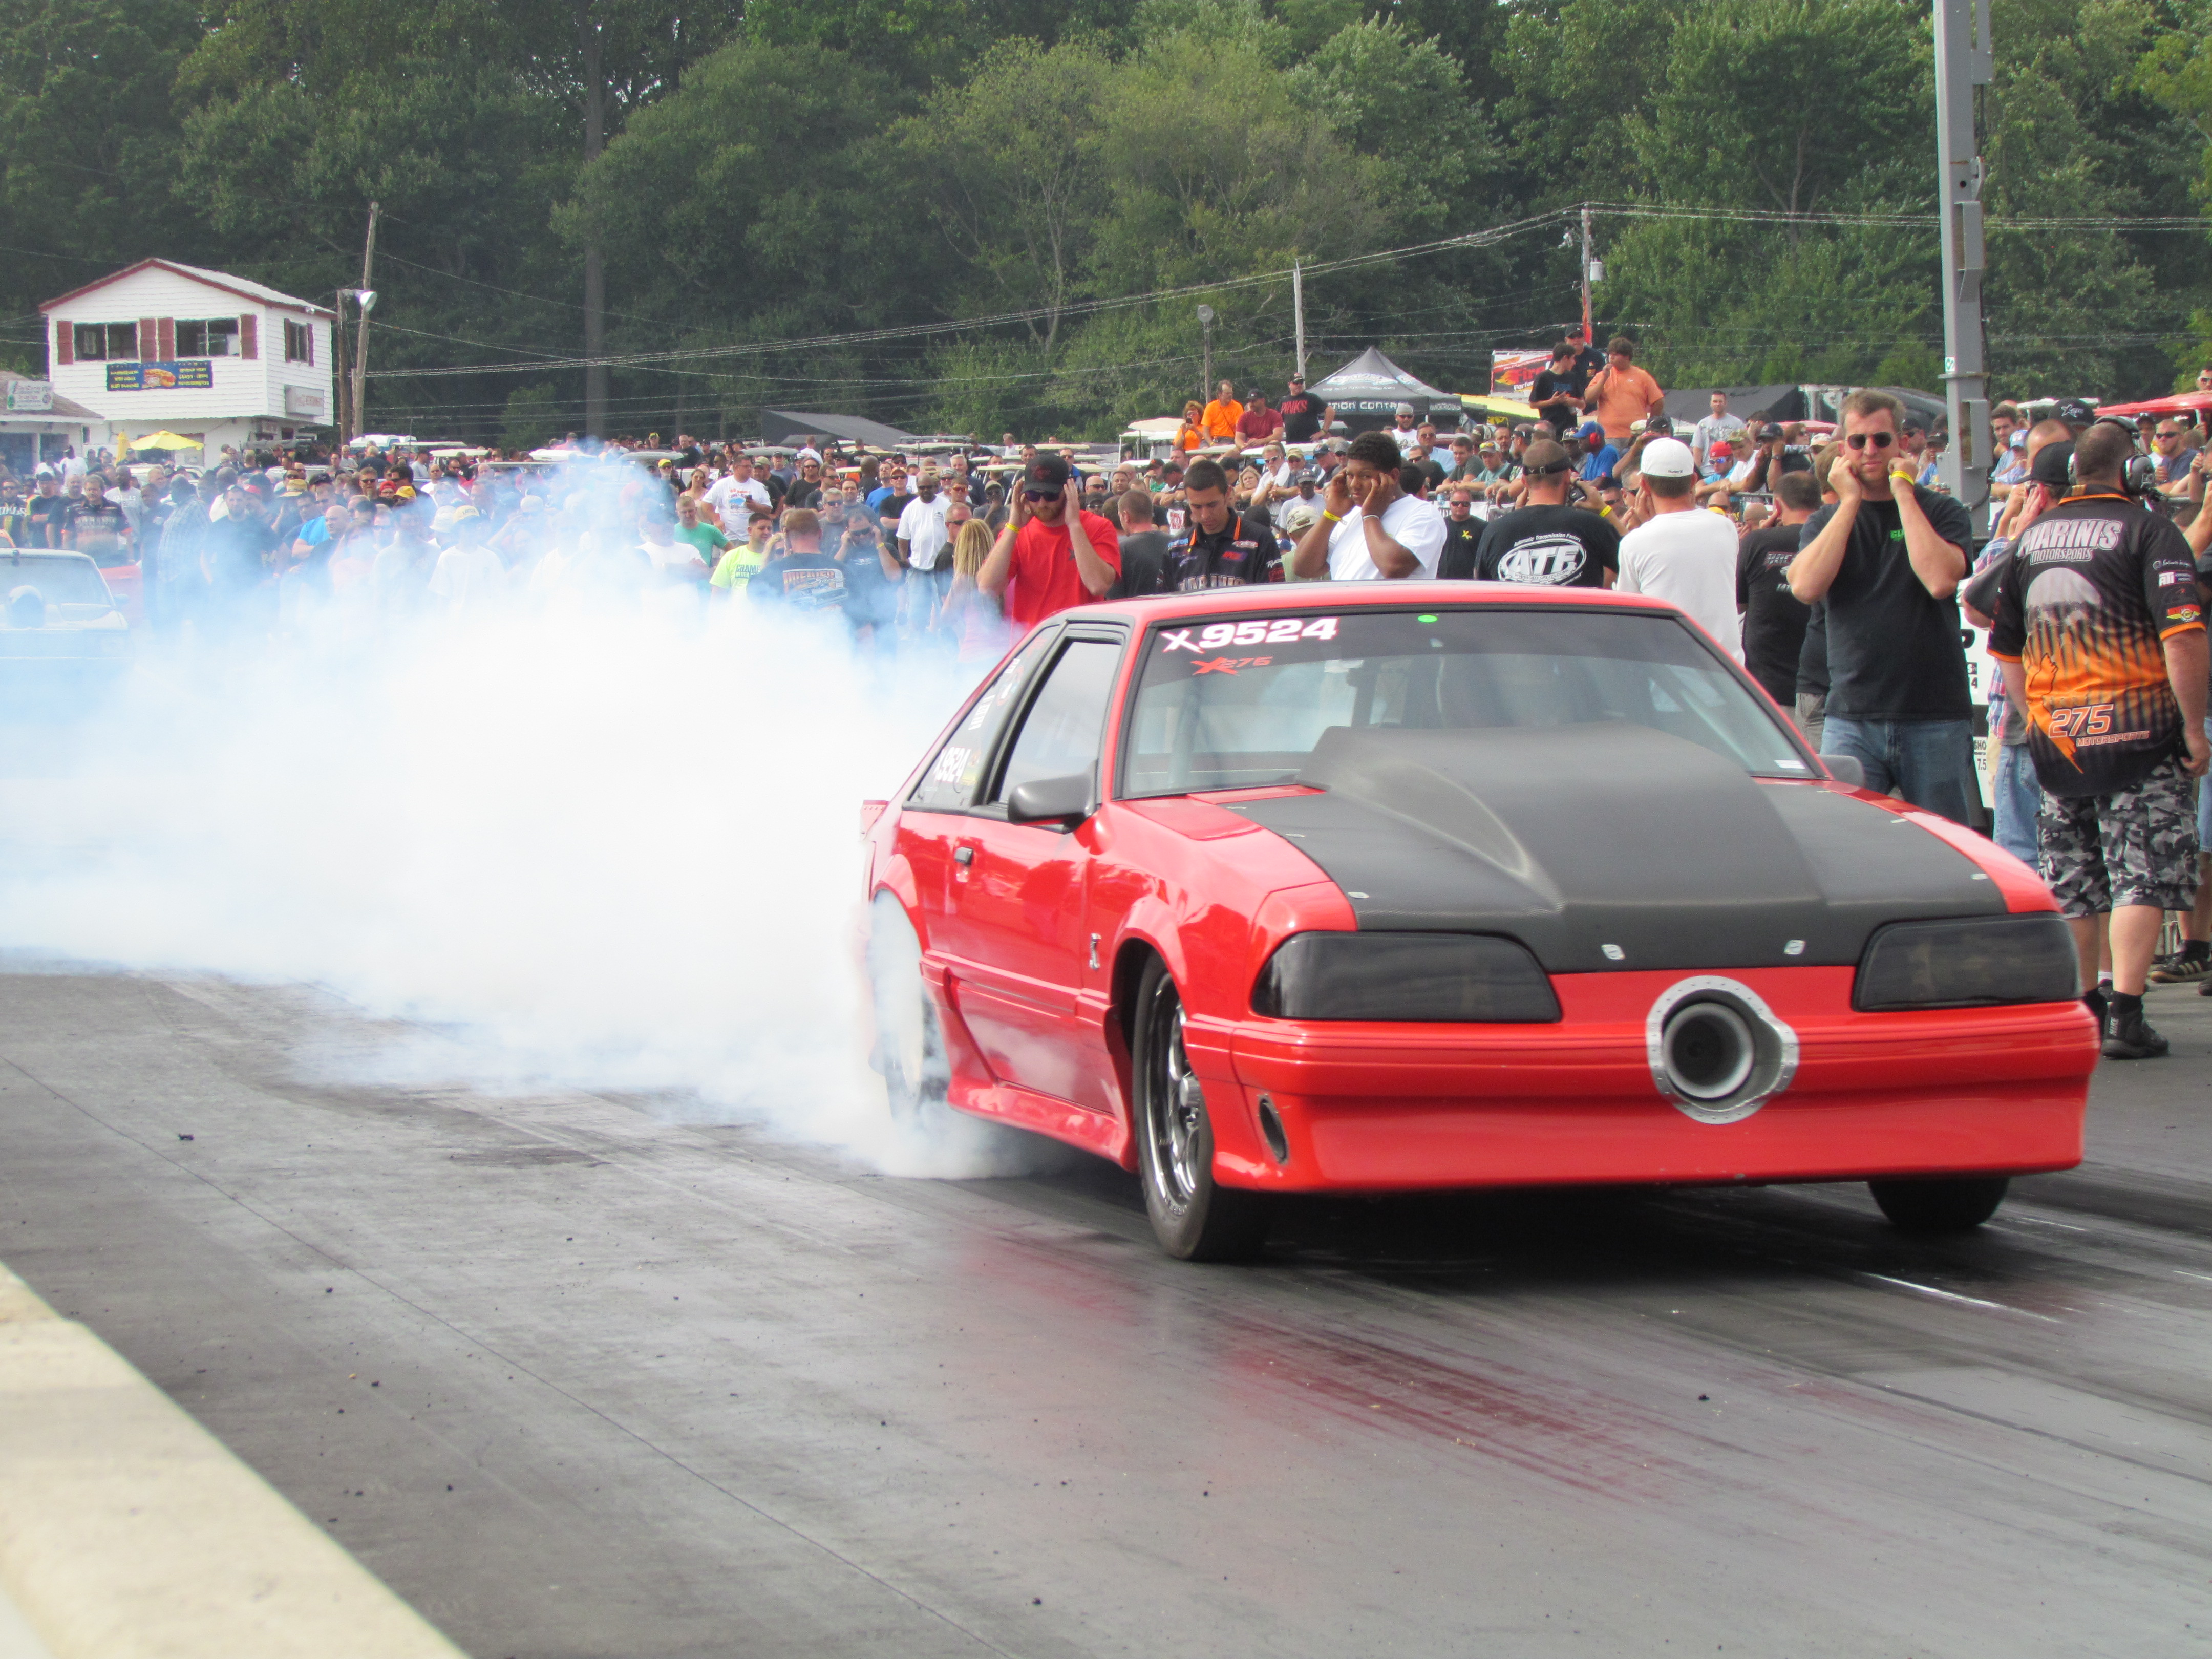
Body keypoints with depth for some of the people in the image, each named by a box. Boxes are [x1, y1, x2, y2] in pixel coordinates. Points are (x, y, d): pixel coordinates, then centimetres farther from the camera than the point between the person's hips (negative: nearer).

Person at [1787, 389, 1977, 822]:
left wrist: (1903, 494, -9)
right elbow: (1806, 586, -9)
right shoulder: (1827, 521, 11)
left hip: (1934, 720, -1)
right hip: (1851, 717, 1)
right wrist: (1851, 502, -5)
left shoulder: (1941, 512, 3)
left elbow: (1940, 580, -17)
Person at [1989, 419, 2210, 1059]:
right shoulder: (2147, 529, -8)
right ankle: (2126, 1016, -8)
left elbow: (2005, 651, 15)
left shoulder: (2032, 536, 10)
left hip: (2054, 740, 5)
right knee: (2143, 877, -1)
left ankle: (2080, 1012, 21)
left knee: (2074, 885, 13)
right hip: (2137, 730, -5)